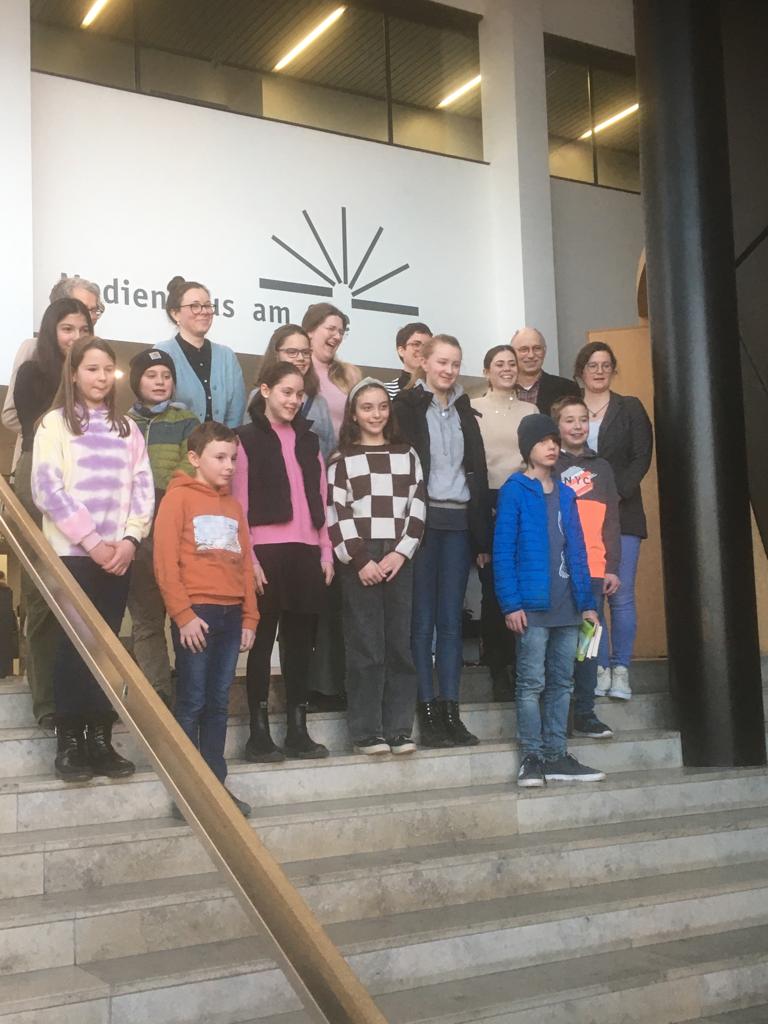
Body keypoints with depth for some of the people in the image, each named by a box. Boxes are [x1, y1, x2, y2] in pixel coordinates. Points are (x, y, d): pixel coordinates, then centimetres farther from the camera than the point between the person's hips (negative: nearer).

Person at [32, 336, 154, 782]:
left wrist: (130, 539, -8)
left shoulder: (127, 428, 14)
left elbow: (143, 488, 7)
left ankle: (101, 739, 10)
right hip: (72, 552, -3)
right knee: (74, 644, -3)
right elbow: (48, 489, -8)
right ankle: (70, 741, 5)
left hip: (118, 553, 3)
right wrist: (92, 542, -13)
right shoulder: (55, 423, 1)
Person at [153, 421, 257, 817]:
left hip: (231, 615, 6)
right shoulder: (178, 497, -3)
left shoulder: (233, 505, 17)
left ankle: (216, 783, 17)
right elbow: (165, 562, -9)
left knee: (218, 702, 10)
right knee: (191, 702, -1)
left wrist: (249, 618, 11)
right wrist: (183, 614, -14)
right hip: (195, 613, -6)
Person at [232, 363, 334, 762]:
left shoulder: (308, 440, 17)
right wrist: (249, 557, -11)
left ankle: (297, 729, 13)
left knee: (300, 640, 7)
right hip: (267, 550, -5)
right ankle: (259, 732, 4)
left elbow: (320, 499, 15)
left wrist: (326, 552, 8)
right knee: (264, 640, -1)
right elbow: (240, 503, -4)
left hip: (306, 551, 5)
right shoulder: (247, 438, 1)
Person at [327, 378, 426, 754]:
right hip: (359, 562, -2)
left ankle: (399, 730, 7)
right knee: (365, 648, -4)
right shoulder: (342, 459, 6)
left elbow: (417, 508, 7)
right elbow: (336, 515, -2)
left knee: (400, 645, 2)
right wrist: (360, 560, -10)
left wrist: (400, 553, -6)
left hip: (400, 560, 3)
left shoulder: (406, 455, 13)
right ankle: (367, 732, 1)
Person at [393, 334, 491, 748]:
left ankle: (450, 711, 10)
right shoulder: (406, 407, 0)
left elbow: (478, 472, 14)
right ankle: (427, 713, 4)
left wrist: (483, 536, 9)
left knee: (451, 619, 6)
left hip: (459, 523, 4)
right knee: (422, 620, -1)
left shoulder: (464, 412, 15)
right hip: (422, 521, -4)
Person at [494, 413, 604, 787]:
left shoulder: (565, 495, 14)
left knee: (561, 682, 10)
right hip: (533, 605, -6)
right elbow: (502, 551, -9)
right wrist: (511, 604, -15)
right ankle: (532, 758, 5)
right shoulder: (514, 492, -4)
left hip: (567, 606, 6)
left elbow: (576, 552, 14)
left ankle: (556, 756, 17)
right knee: (532, 683, -2)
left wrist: (587, 602, 9)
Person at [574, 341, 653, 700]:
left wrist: (615, 492, -12)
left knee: (621, 595, -3)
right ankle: (600, 668, 6)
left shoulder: (630, 408, 9)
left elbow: (642, 458, 1)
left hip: (622, 512, 0)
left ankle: (621, 670, 4)